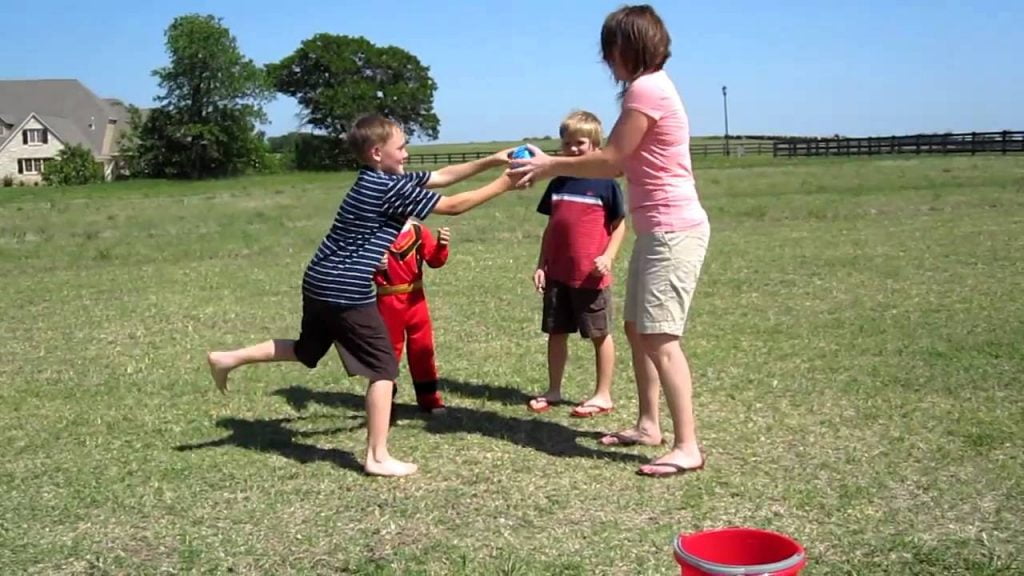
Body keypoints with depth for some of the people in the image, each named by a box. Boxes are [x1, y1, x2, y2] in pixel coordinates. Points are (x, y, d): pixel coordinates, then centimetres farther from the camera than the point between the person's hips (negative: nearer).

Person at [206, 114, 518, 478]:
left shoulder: (378, 181, 12)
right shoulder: (390, 188, -16)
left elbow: (442, 176, 14)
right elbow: (452, 205, -14)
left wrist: (492, 161, 10)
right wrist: (503, 185, -7)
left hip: (321, 283, 10)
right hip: (346, 291, -10)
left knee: (306, 351, 29)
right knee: (383, 368, -1)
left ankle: (228, 359, 30)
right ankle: (378, 457, 4)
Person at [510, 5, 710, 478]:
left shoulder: (646, 89, -16)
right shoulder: (649, 87, 17)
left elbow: (610, 161, -13)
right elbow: (620, 164, 15)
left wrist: (549, 166, -2)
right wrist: (550, 166, 11)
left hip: (674, 231, -11)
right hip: (657, 231, 11)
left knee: (660, 338, -12)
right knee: (637, 329, 17)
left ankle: (687, 447, -9)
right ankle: (648, 425, 27)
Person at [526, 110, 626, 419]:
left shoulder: (606, 183, -5)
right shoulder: (557, 184, 10)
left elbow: (619, 225, -2)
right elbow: (550, 228, 14)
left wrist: (608, 256, -15)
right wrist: (541, 265, 10)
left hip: (591, 276, -5)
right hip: (557, 274, 5)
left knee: (599, 335, 6)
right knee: (556, 332, 12)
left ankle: (603, 395, 15)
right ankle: (553, 391, 24)